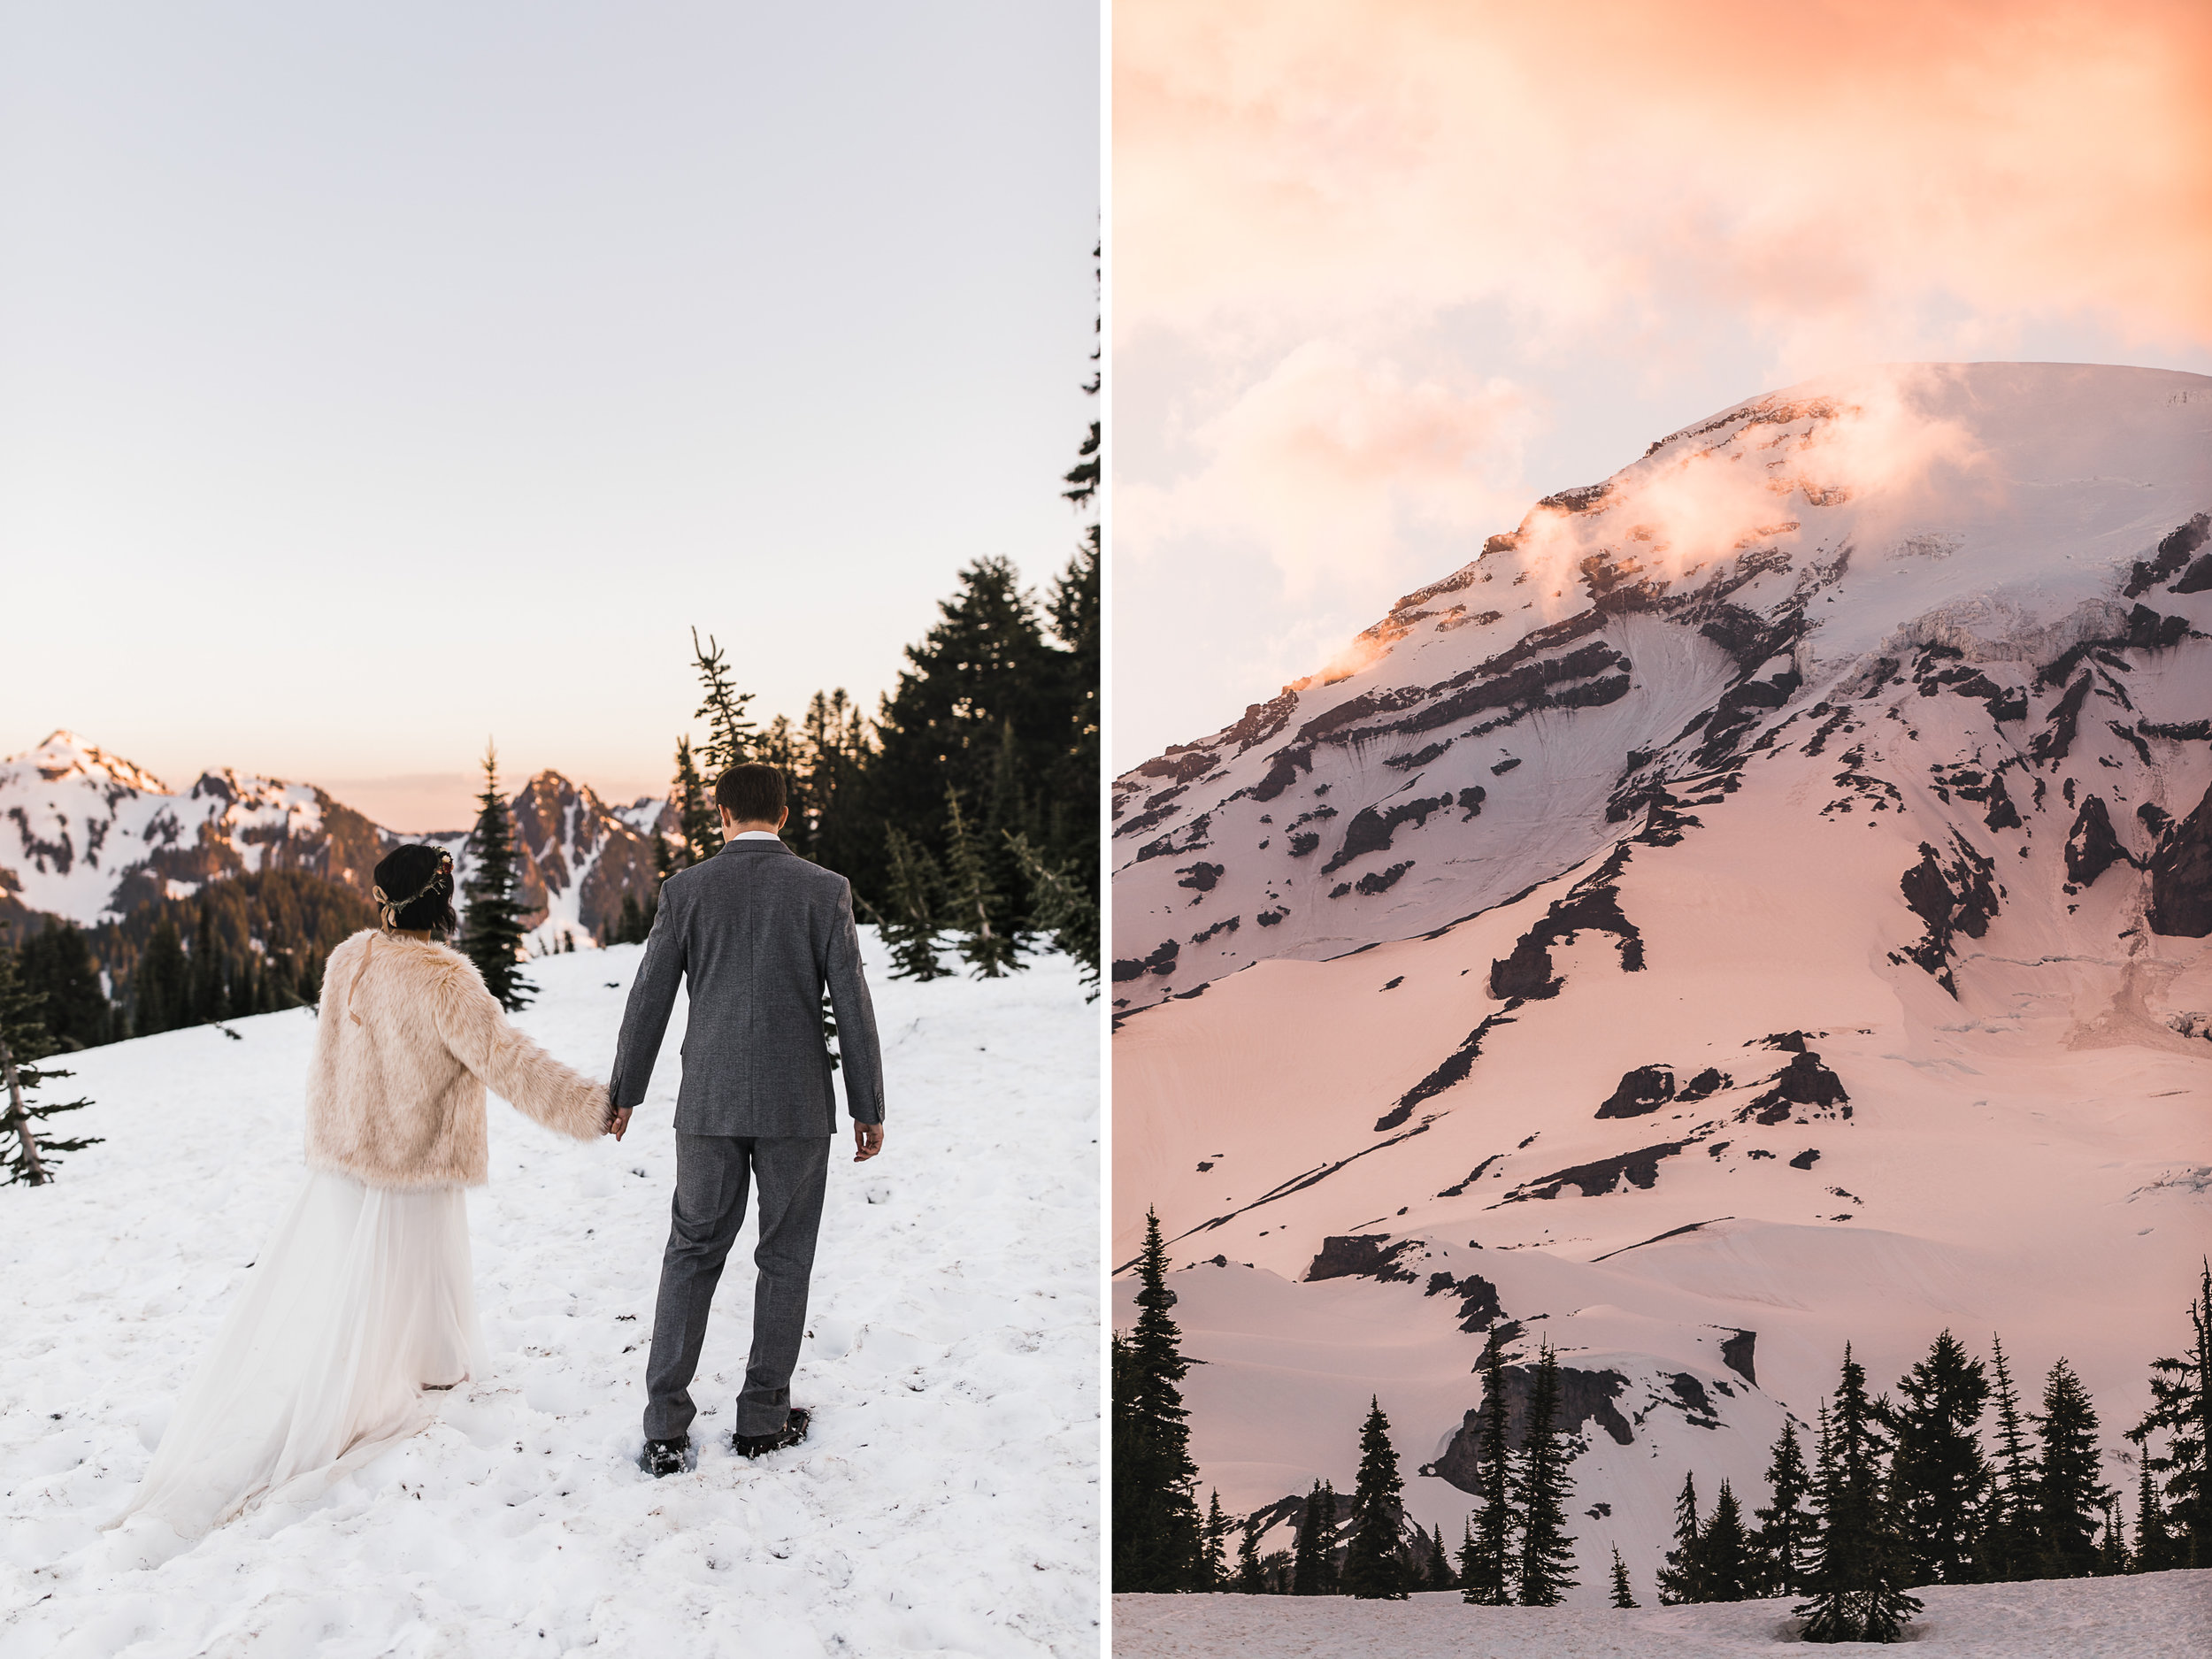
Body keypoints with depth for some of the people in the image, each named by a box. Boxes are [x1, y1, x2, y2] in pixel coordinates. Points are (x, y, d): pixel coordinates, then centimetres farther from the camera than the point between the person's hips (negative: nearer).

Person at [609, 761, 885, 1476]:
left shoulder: (686, 889, -1)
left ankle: (666, 1428, 9)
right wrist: (869, 1108, 2)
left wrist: (624, 1092, 15)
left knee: (692, 1255, 12)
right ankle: (762, 1418, 19)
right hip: (799, 1103, -1)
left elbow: (649, 999, 2)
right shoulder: (825, 890, -5)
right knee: (784, 1260, 12)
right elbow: (852, 1005, -5)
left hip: (710, 1102, 1)